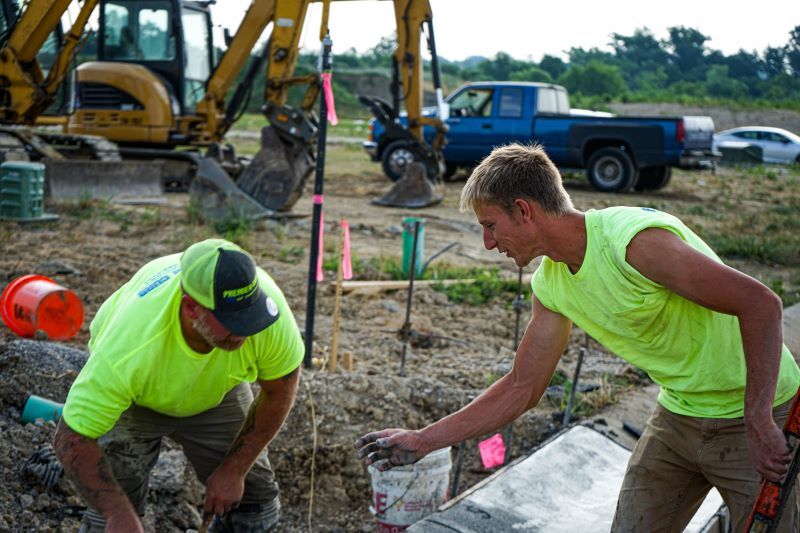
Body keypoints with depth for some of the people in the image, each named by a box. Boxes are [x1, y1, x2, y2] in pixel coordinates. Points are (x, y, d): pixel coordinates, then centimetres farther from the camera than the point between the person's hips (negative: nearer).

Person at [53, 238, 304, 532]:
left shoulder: (265, 300, -37)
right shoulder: (130, 350, -45)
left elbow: (281, 385, -18)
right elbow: (72, 439, -33)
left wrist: (235, 469, -17)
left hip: (217, 388, 3)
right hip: (133, 397, -3)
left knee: (255, 501, 2)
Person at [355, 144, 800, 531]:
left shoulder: (634, 239, -28)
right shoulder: (551, 283, -1)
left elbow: (761, 302, -29)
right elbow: (522, 388, 7)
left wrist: (758, 421, -31)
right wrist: (423, 441, 6)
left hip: (759, 411, -7)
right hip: (679, 417, 7)